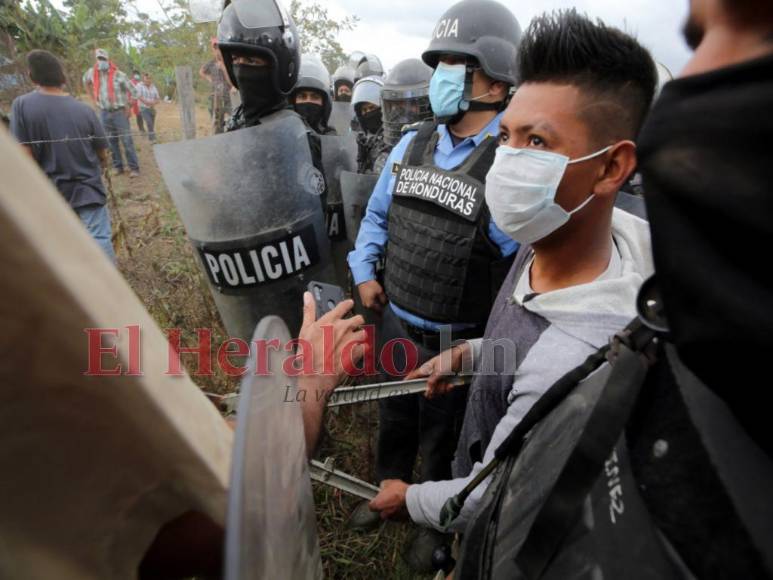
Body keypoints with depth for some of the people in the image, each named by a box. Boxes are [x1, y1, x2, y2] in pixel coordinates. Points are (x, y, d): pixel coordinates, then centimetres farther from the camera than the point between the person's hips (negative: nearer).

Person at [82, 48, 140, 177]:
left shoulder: (119, 75, -11)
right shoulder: (92, 73, 3)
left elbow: (133, 91, -7)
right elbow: (85, 81, 24)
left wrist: (128, 107, -7)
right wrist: (94, 99, 18)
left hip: (119, 112, -5)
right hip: (104, 113, 5)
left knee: (127, 141, -6)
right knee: (111, 141, 8)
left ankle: (134, 168, -2)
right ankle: (118, 166, 16)